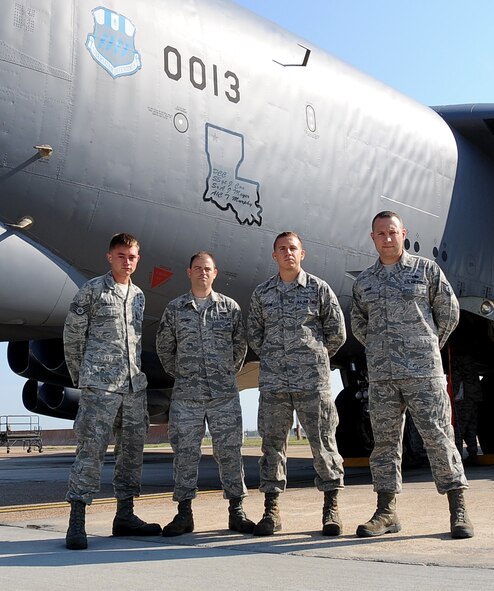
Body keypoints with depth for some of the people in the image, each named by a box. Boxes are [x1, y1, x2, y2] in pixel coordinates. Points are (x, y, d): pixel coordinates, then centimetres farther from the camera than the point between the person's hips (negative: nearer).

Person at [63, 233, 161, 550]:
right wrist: (81, 376, 4)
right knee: (91, 449, -9)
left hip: (134, 384, 6)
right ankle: (77, 522, -6)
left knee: (133, 449, 9)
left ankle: (125, 515, 19)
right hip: (100, 384, -6)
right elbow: (72, 335, 1)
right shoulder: (93, 290, 0)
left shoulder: (139, 295, 17)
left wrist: (138, 374, 15)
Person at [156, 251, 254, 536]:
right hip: (186, 395, 0)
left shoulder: (230, 307, 6)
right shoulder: (175, 309, 6)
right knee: (185, 451, 2)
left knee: (229, 450, 2)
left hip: (225, 394, 0)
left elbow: (241, 344, 14)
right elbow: (164, 346, 16)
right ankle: (184, 512, 11)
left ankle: (236, 511, 11)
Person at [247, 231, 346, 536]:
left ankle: (331, 507, 10)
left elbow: (337, 332, 7)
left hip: (313, 380, -2)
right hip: (273, 381, 3)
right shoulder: (262, 293, 11)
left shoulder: (319, 288, 3)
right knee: (273, 442, 4)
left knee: (323, 440, 0)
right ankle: (272, 509, 12)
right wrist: (271, 358, 12)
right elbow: (254, 333, 19)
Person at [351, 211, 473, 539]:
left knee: (438, 436, -3)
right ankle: (387, 511, 13)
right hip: (381, 375, 3)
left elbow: (449, 312, 9)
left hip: (423, 370, -3)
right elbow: (358, 322, 23)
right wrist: (377, 349, 13)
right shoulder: (364, 281, 13)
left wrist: (429, 347, 10)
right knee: (385, 441, 6)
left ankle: (459, 510, 4)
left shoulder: (426, 269, 5)